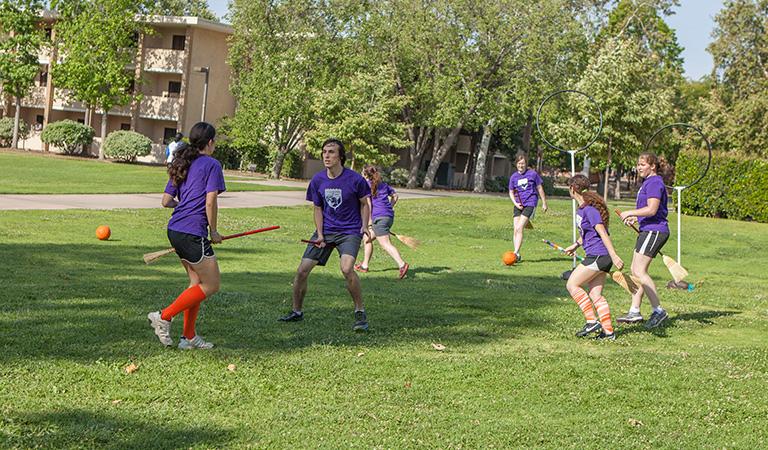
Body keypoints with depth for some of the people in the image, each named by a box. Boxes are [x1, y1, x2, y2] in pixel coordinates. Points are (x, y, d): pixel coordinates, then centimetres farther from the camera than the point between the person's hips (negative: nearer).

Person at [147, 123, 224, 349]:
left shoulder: (181, 166, 15)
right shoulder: (211, 165, -7)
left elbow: (166, 201, 14)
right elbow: (210, 202, -13)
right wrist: (213, 231, -2)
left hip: (174, 230, 9)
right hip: (193, 233, -9)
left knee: (197, 281, 17)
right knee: (211, 284, 1)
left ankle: (189, 337, 19)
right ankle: (164, 316, -4)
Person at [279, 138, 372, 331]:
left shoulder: (355, 179, -13)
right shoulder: (318, 180, -2)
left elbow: (365, 204, 2)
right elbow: (318, 208, 8)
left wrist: (364, 228, -6)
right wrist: (319, 234, -1)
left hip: (350, 231, -4)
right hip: (326, 230, 4)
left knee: (346, 268, -28)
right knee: (302, 270, -2)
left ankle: (360, 313, -10)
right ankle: (297, 312, 19)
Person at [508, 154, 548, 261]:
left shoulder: (532, 174, -3)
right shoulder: (514, 177, 6)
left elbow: (540, 188, 6)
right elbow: (511, 192, 14)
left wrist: (544, 203, 10)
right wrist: (515, 203, -4)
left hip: (530, 204, -4)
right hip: (519, 205, 4)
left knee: (519, 228, -16)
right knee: (516, 230, -1)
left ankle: (516, 253, -18)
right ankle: (517, 255, 6)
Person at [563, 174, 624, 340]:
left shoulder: (589, 209, -16)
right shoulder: (581, 209, 13)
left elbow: (603, 233, -21)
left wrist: (614, 256, -24)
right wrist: (575, 245, 35)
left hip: (598, 255, -10)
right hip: (598, 256, 10)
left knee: (572, 284, -6)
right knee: (596, 295, 7)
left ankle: (592, 321, -7)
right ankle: (608, 331, 7)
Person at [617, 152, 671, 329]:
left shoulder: (654, 182, -13)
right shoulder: (648, 182, 20)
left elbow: (652, 209, -22)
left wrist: (630, 213, -12)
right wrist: (635, 218, 16)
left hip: (654, 230, -11)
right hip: (647, 230, 11)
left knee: (640, 271, -14)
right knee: (635, 270, 10)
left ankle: (658, 311, -12)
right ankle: (634, 311, 13)